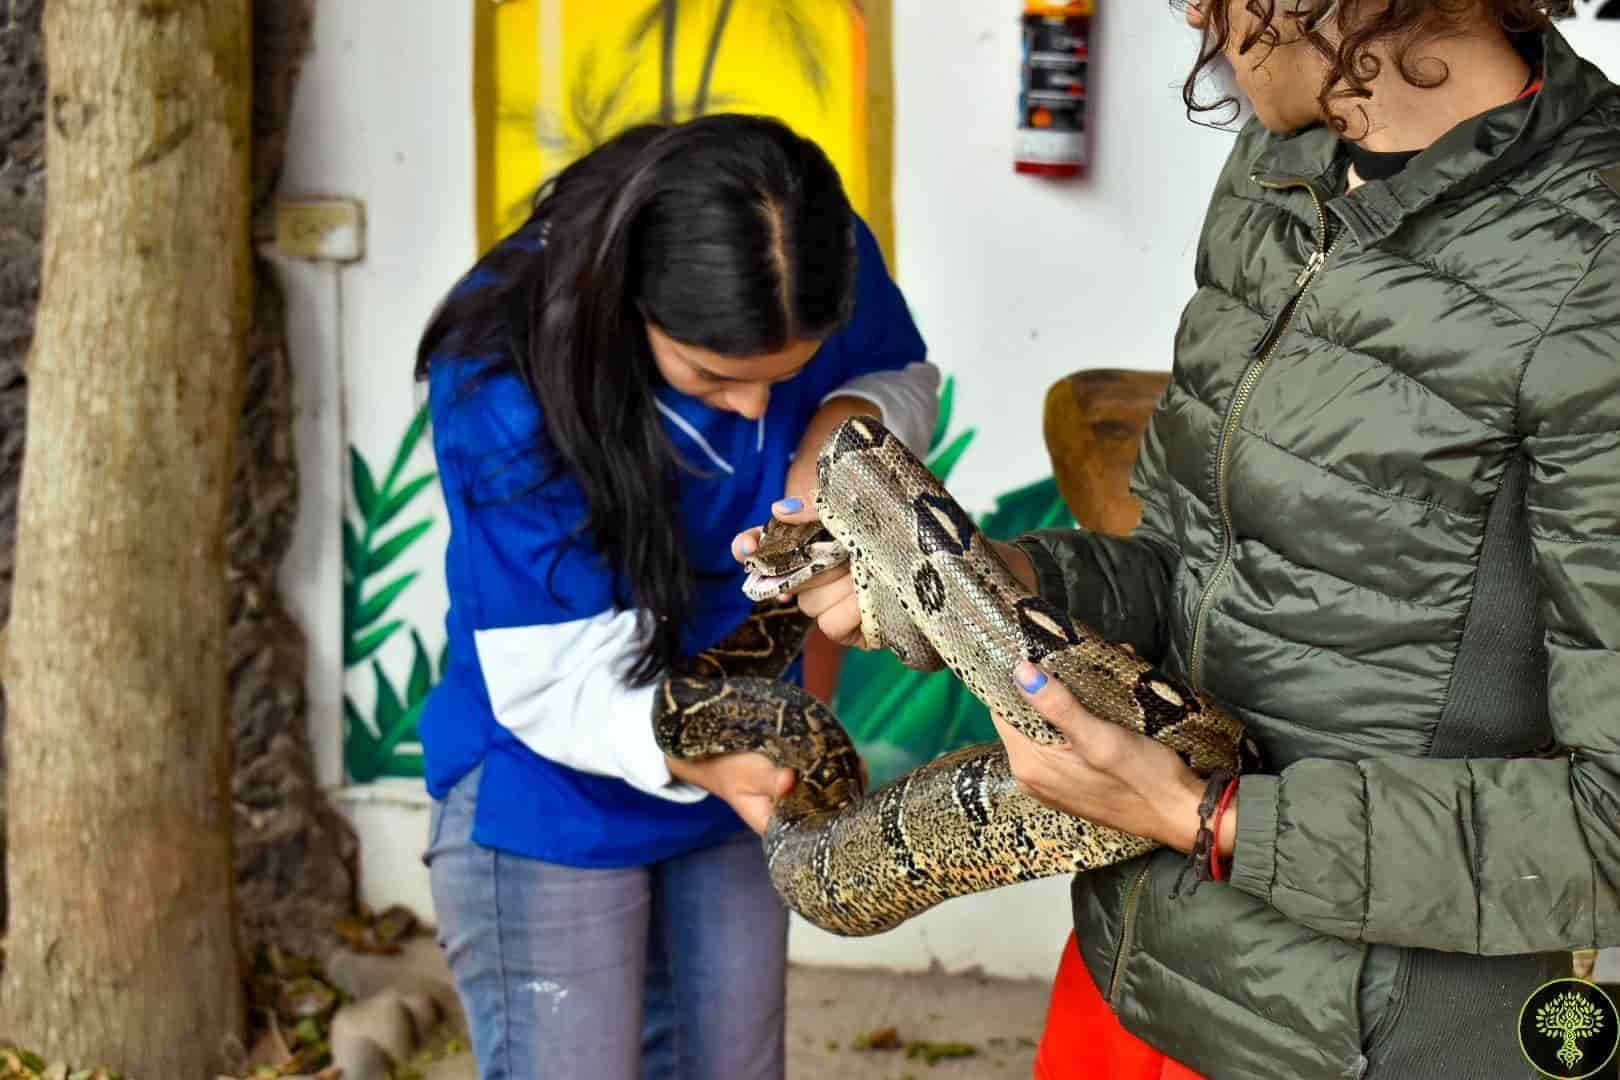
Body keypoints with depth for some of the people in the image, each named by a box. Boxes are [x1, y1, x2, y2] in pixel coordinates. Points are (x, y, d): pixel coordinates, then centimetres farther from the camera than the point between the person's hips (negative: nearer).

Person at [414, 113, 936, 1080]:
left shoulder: (834, 272, -17)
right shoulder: (504, 376, -29)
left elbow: (907, 378, 5)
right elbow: (556, 682, -26)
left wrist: (853, 419, -18)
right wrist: (692, 749, -43)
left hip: (738, 771, 5)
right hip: (551, 799, -4)